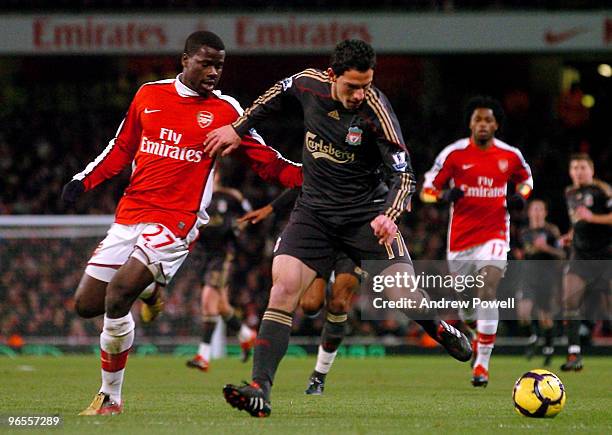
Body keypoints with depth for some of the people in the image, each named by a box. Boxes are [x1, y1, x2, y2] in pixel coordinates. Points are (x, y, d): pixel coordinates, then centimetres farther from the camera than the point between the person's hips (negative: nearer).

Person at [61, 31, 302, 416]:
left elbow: (267, 162, 4)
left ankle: (111, 397, -6)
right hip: (130, 213, 5)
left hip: (176, 221, -5)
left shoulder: (225, 110, 1)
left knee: (117, 296, -20)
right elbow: (122, 149, 20)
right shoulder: (149, 95, 11)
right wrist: (84, 180, 9)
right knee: (87, 304, 2)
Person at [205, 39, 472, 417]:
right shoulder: (308, 83, -9)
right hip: (314, 212, 3)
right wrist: (239, 128, 15)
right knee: (284, 287, -16)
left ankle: (440, 330, 27)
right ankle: (260, 391, -18)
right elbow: (279, 93, 17)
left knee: (404, 295, -11)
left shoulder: (376, 110, -20)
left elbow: (404, 174, -22)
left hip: (367, 213, -3)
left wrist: (389, 215, -39)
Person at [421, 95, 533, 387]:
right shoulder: (454, 153, -4)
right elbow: (426, 190, 0)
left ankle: (482, 364, -20)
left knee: (488, 290, -21)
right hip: (461, 236, 1)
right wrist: (445, 195, -22)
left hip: (494, 234, -1)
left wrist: (521, 194, 0)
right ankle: (478, 334, 48)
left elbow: (526, 178, 22)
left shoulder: (510, 155, 1)